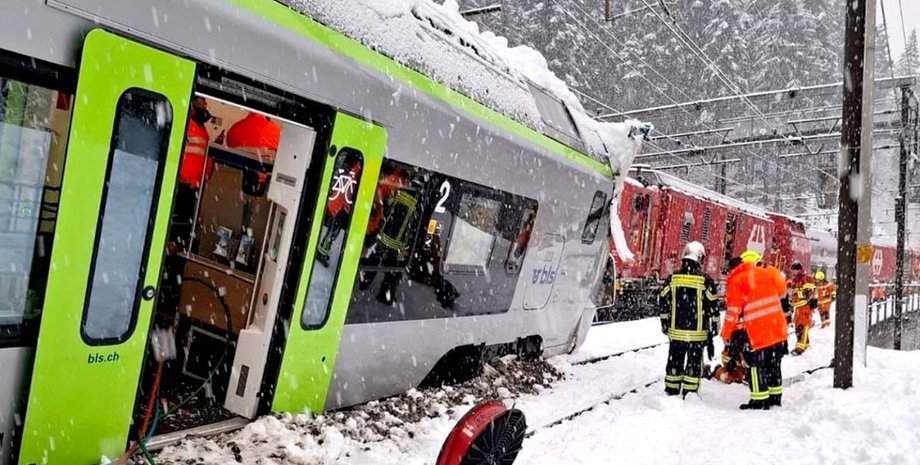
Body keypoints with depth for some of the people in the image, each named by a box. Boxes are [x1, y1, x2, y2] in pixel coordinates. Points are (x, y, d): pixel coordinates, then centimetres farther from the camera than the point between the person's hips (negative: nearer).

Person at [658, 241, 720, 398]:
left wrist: (665, 323, 15)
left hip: (676, 331, 3)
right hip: (697, 332, -3)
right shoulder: (705, 280, -9)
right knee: (694, 362, 6)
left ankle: (671, 391, 20)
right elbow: (712, 306, -5)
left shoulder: (672, 278, 0)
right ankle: (690, 393, 8)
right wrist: (714, 327, 6)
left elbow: (663, 303, 5)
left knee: (675, 361, 13)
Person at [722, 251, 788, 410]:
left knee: (755, 364, 1)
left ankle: (759, 401, 1)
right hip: (776, 327, 7)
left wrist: (726, 333, -1)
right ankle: (775, 397, 27)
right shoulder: (766, 273, 12)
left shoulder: (737, 280, -6)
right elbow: (779, 293, 20)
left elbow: (733, 309, -8)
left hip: (756, 330, -6)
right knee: (773, 363, 17)